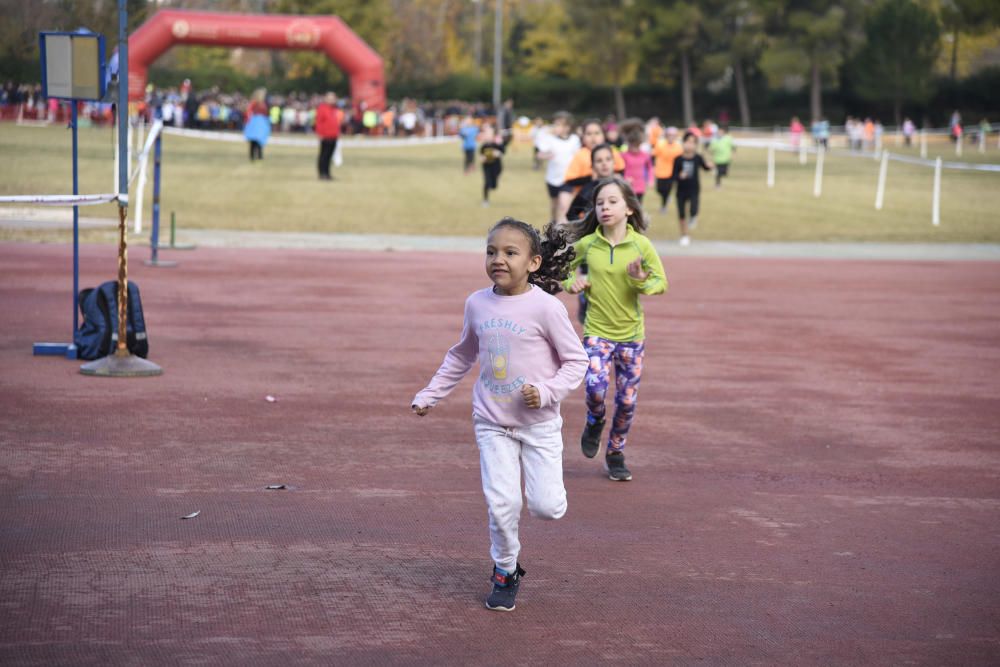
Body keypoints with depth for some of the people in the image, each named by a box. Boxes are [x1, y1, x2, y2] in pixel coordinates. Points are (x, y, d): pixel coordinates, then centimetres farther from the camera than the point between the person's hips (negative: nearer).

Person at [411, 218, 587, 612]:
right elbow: (461, 357, 18)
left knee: (546, 507, -7)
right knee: (501, 502, -8)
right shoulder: (477, 304, 1)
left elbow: (576, 360, -6)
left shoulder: (545, 306, -13)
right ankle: (505, 572, 13)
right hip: (492, 423, 3)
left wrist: (547, 391, -21)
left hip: (539, 424, -2)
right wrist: (429, 396, 16)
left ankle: (545, 487, 29)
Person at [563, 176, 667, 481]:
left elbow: (661, 282, 0)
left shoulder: (641, 245, -7)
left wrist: (642, 281, -20)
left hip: (631, 334, 1)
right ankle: (595, 422, 14)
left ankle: (615, 454, 28)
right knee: (596, 388, -21)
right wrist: (572, 282, -7)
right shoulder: (586, 244, -5)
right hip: (597, 331, -1)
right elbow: (565, 268, 13)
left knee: (627, 401, 6)